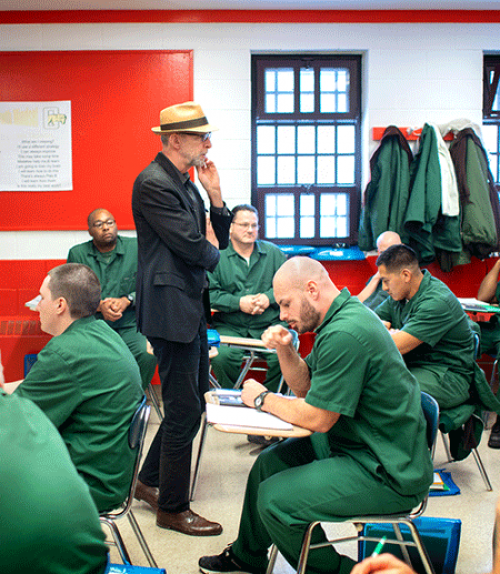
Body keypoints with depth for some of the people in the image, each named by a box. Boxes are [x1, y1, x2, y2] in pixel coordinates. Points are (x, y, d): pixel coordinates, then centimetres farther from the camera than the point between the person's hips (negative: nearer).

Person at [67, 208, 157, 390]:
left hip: (129, 325, 0)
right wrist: (99, 306, -11)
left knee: (147, 355, -29)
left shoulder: (136, 248, 6)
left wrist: (127, 300, -12)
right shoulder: (77, 254, 8)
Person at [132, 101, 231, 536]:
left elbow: (219, 240, 14)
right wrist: (211, 250, 1)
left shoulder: (185, 184, 16)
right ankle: (172, 508, 14)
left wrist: (215, 195, 2)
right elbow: (194, 248, -21)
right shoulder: (154, 184, -15)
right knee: (184, 410, -2)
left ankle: (150, 482, 33)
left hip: (192, 309, 10)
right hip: (171, 309, -10)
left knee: (191, 402, 17)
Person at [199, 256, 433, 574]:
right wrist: (285, 349, -4)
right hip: (355, 443, 11)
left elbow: (317, 419, -23)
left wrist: (263, 399, -8)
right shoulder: (342, 317, 7)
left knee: (274, 499, -17)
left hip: (386, 473, -11)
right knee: (269, 461, 18)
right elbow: (305, 385, 14)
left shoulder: (345, 334, -26)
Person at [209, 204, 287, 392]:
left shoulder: (274, 253, 13)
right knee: (221, 357, -30)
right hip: (229, 327, -1)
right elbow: (209, 293, -3)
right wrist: (238, 303, -12)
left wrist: (269, 297, -8)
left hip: (270, 325, 1)